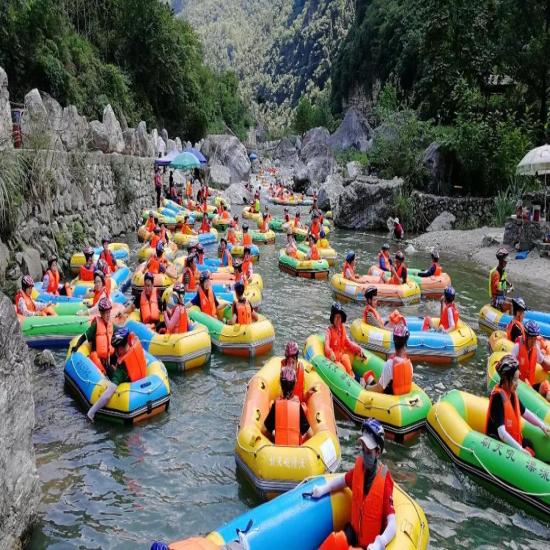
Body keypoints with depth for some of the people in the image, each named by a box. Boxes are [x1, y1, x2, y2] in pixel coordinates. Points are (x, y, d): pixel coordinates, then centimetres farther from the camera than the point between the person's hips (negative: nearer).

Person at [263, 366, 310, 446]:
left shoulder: (276, 403, -11)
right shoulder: (298, 404, -12)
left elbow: (267, 424, -5)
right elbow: (305, 426, -8)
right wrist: (300, 437, 9)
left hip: (278, 443, 1)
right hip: (296, 443, -1)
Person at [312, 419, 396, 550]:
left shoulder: (384, 480, -22)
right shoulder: (359, 466, -6)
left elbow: (392, 525, -26)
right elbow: (343, 480, 15)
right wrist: (323, 489, 1)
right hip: (353, 532, 5)